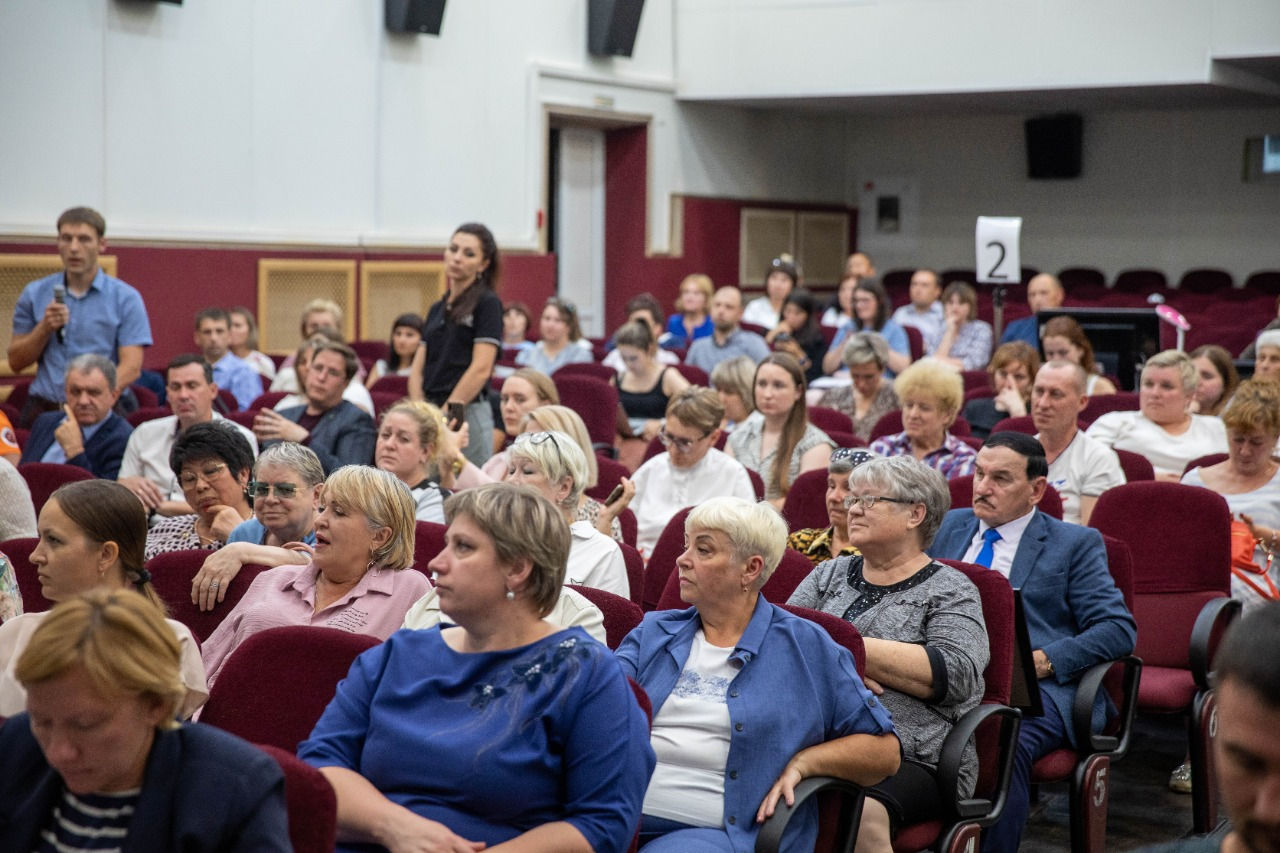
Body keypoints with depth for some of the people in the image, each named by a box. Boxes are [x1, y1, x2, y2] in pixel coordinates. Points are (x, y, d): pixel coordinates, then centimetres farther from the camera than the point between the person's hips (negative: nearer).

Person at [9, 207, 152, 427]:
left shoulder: (125, 298, 2)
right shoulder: (34, 294, 11)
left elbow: (131, 366, -6)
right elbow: (16, 363, 12)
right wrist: (45, 328, -5)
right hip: (43, 409, 2)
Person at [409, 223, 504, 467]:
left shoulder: (487, 304, -4)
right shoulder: (437, 309, 17)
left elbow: (481, 369, -12)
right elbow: (418, 369, 13)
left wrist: (445, 414, -13)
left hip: (467, 415, -7)